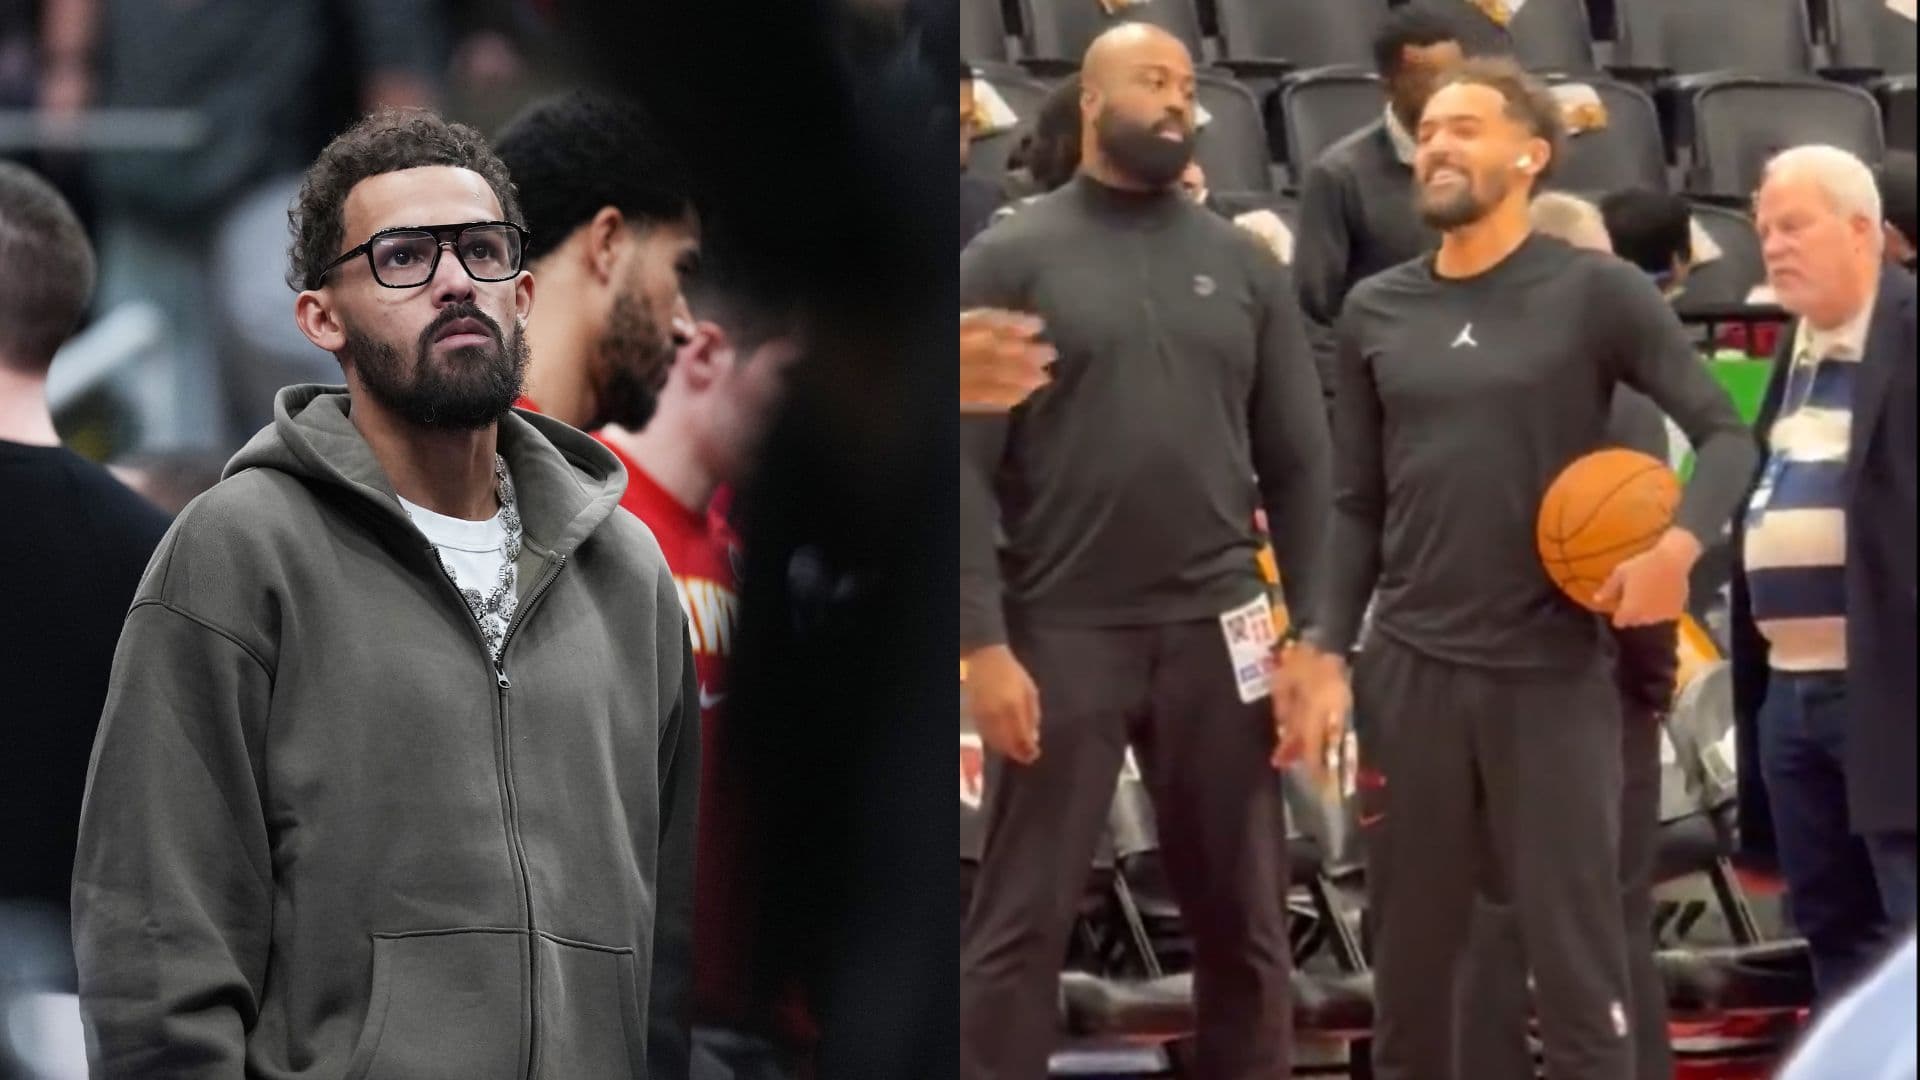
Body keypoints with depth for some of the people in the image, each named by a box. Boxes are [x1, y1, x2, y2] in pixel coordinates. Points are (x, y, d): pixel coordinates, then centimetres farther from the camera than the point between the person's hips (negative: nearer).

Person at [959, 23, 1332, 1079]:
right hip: (1062, 634, -3)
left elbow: (1297, 461, 10)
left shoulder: (1242, 263, 9)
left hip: (1216, 630, 3)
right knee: (1020, 923, 0)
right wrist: (983, 643, -13)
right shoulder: (1010, 259, -1)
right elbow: (965, 464, -5)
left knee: (1243, 920, 8)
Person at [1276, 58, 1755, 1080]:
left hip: (1553, 672, -3)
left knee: (1577, 959, -2)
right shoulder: (1376, 311, 9)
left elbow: (1726, 434, -3)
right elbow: (1357, 503, 12)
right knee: (1407, 958, 8)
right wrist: (1325, 647, 0)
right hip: (1408, 668, 3)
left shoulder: (1595, 293, -2)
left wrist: (1680, 541, -22)